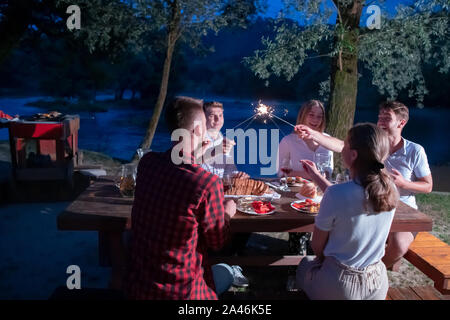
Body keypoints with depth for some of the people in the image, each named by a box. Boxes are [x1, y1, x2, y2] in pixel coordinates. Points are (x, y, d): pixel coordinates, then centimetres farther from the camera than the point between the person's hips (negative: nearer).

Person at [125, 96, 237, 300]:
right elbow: (217, 242, -9)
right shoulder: (208, 183, -26)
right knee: (224, 273, 27)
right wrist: (227, 213, 10)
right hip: (180, 292, -5)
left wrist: (198, 153, 17)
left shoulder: (146, 163, -8)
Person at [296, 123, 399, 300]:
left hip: (339, 288, -4)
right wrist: (316, 175, 19)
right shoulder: (390, 190, -10)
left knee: (306, 263, 28)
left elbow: (317, 246, -12)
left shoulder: (335, 194, -27)